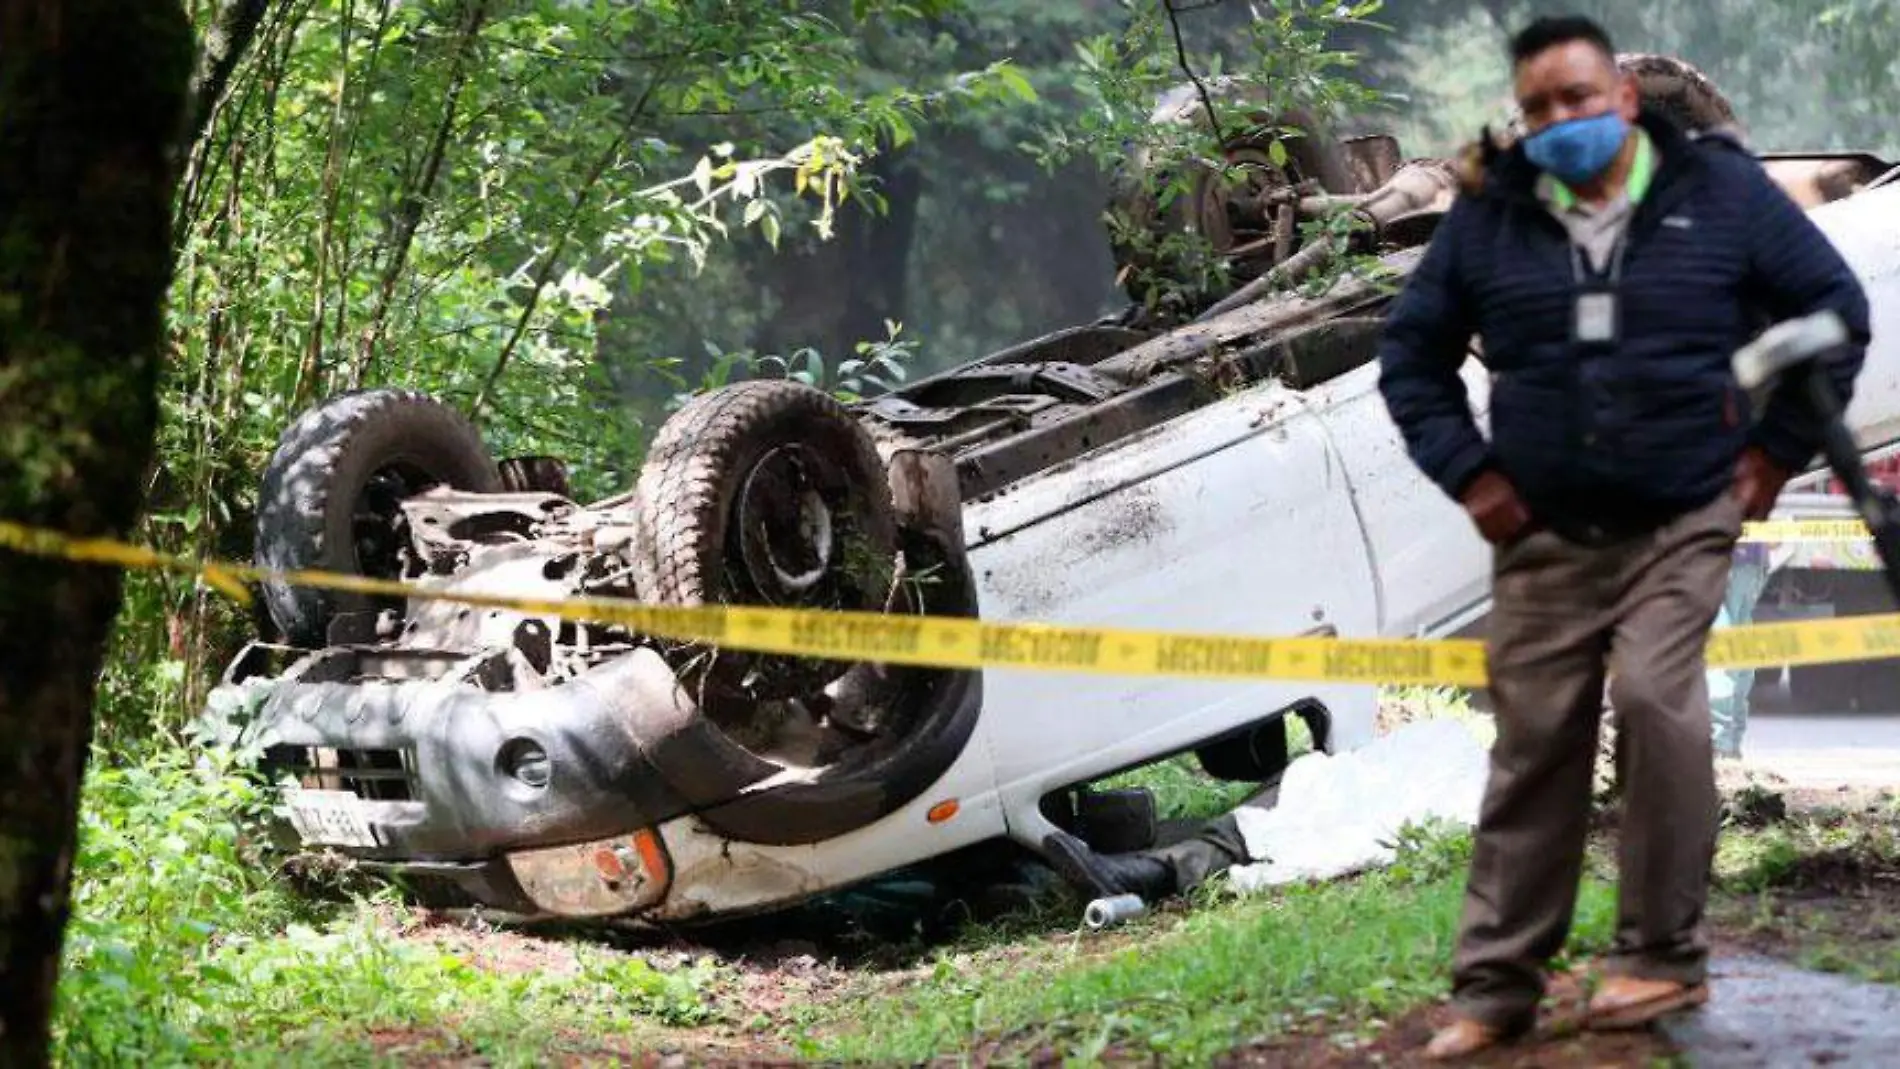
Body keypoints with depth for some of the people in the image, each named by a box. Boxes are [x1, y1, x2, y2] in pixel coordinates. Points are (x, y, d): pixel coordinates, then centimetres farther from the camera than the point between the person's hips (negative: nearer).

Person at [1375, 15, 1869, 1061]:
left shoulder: (1721, 191, -2)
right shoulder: (1488, 218, 1)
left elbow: (1835, 307, 5)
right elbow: (1411, 353, 12)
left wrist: (1778, 446, 0)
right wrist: (1466, 470, 3)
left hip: (1682, 523, -2)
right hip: (1544, 536, 2)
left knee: (1655, 697, -22)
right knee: (1533, 749, 3)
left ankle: (1662, 955, -8)